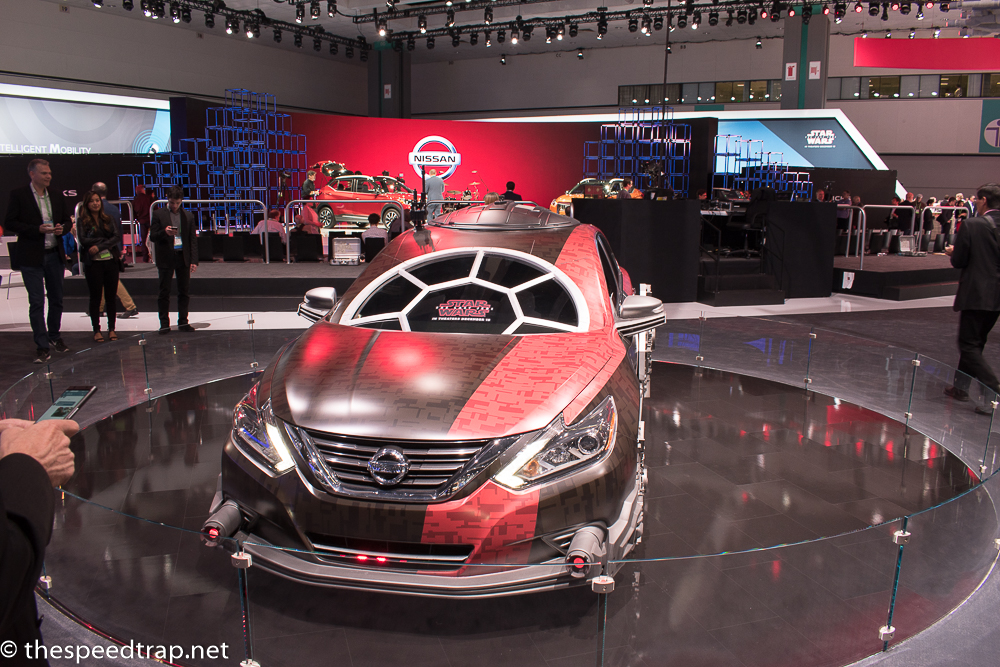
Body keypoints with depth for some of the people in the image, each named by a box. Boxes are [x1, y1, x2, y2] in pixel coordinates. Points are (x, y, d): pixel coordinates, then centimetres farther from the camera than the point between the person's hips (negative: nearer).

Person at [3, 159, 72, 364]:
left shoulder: (57, 195, 9)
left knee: (56, 300, 13)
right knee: (36, 302, -3)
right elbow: (9, 223, -8)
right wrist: (38, 229, -18)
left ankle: (54, 337, 30)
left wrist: (62, 228, -7)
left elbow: (68, 220, 17)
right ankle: (42, 346, 2)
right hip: (31, 257, -5)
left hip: (54, 255, 5)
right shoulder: (18, 195, -5)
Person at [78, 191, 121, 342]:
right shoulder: (82, 221, 2)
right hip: (93, 263, -2)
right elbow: (83, 240, -9)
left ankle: (111, 329, 14)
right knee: (95, 297, 3)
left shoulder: (107, 219, 10)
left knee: (111, 296, 5)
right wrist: (107, 240, -9)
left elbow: (117, 236, -2)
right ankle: (96, 330, 11)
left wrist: (100, 246, -15)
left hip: (110, 261, 2)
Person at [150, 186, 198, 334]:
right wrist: (164, 232, -21)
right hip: (165, 259, -2)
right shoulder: (159, 215, 2)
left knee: (183, 291, 6)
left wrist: (194, 260, 0)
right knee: (164, 292, 2)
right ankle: (164, 323, 7)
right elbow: (153, 236, 0)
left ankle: (183, 322, 14)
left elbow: (193, 240, 7)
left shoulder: (188, 216, 8)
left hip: (183, 258, 2)